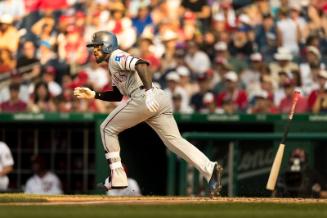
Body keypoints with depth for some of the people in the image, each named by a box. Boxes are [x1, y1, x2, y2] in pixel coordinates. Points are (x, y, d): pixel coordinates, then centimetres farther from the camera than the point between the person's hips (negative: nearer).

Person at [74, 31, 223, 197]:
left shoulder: (116, 57, 3)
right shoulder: (114, 65, 33)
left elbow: (141, 64, -16)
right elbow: (117, 95, 40)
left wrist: (148, 90, -28)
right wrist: (94, 95, 33)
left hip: (143, 97, -9)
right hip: (162, 101, 9)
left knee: (107, 129, 7)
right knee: (174, 140, -1)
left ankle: (117, 176, 4)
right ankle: (209, 169, -21)